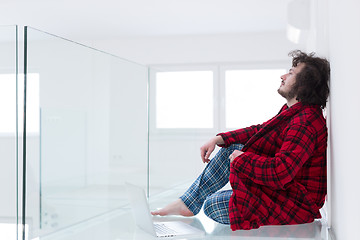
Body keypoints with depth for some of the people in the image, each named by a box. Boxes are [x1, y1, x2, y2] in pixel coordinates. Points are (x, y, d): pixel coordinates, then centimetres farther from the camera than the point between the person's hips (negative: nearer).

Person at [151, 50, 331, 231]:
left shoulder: (305, 122, -28)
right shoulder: (292, 110, 6)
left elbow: (280, 172, -35)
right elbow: (260, 130, 15)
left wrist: (242, 158, -19)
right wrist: (218, 139, 5)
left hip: (294, 203, -9)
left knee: (211, 205, -10)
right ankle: (186, 203, 8)